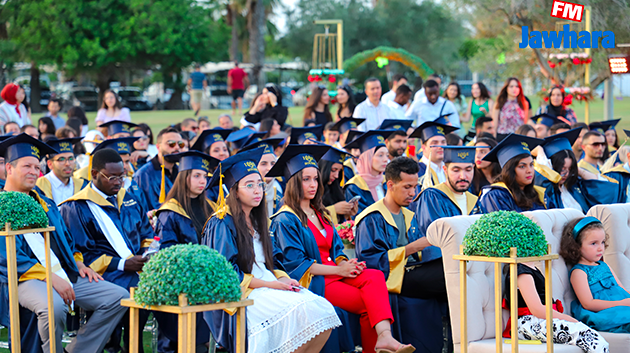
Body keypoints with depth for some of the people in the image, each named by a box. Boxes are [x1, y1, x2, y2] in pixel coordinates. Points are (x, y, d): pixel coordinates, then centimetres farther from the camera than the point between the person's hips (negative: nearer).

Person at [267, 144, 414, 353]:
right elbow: (295, 263, -11)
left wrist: (346, 264, -5)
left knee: (374, 277, -27)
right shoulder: (285, 220, -3)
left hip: (334, 272, 6)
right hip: (312, 281, -6)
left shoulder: (320, 214, 22)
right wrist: (338, 270, -15)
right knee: (368, 302, -26)